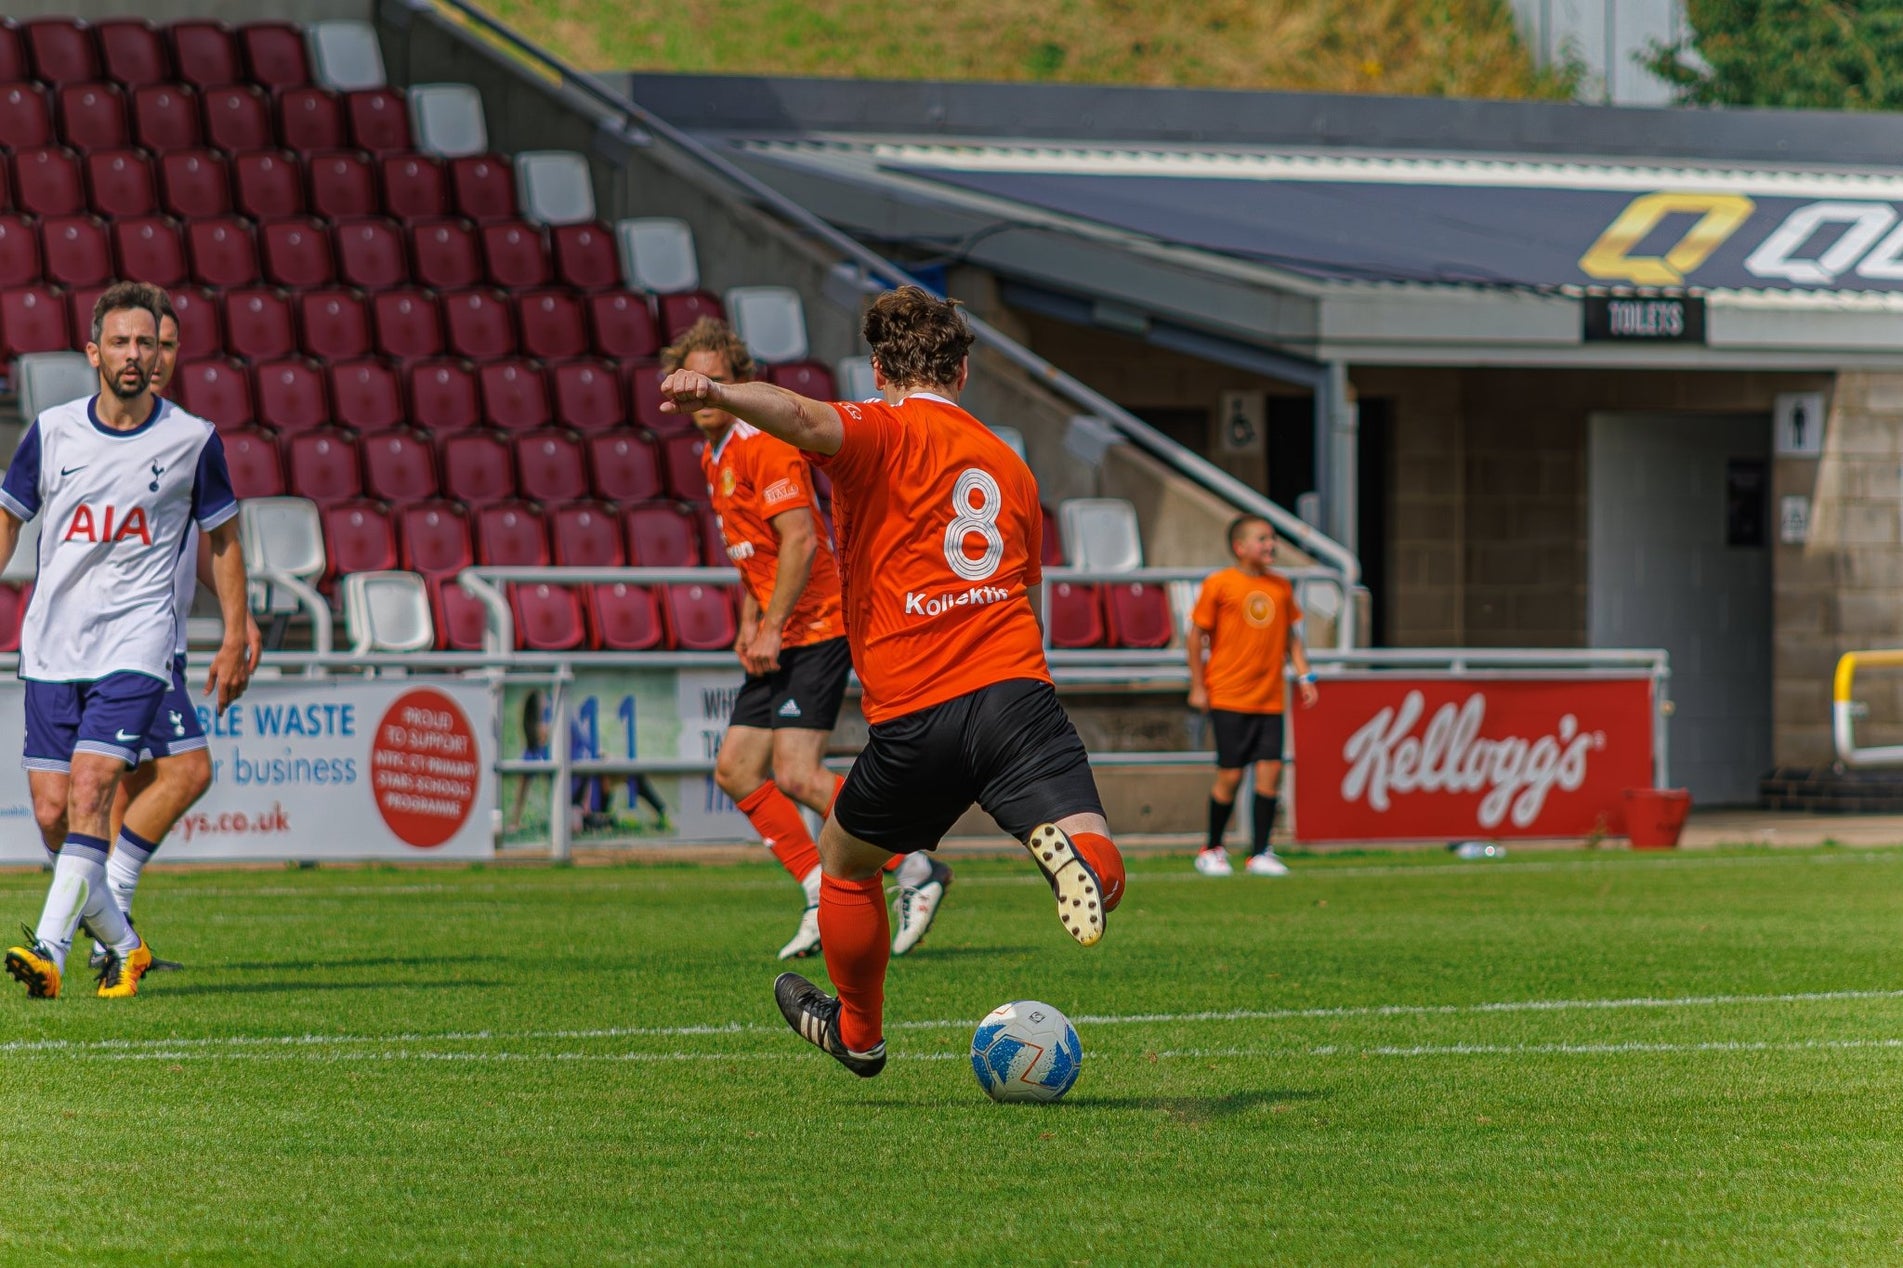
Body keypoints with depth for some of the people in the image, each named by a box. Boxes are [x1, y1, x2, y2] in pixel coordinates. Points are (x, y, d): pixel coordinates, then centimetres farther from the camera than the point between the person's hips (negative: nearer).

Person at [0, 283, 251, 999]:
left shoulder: (192, 441, 0)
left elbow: (222, 537, 11)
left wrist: (235, 639, 8)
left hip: (136, 647, -3)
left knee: (90, 792, -19)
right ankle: (122, 949, 17)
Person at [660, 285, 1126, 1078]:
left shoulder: (886, 432, 2)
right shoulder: (1010, 468, 22)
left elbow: (808, 419, -22)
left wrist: (717, 394, -39)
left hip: (914, 710, -3)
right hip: (1017, 686, 3)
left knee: (844, 863, 23)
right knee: (1101, 879, -6)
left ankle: (858, 1034, 37)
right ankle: (1069, 846, -40)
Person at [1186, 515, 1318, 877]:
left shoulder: (1281, 587, 9)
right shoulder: (1218, 585, -5)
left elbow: (1290, 636, 18)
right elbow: (1197, 635, -2)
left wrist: (1304, 675, 8)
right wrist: (1197, 687, -4)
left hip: (1269, 698, 4)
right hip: (1228, 697, -4)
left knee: (1270, 770, -5)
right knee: (1231, 774, -3)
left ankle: (1259, 854, 4)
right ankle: (1212, 851, 14)